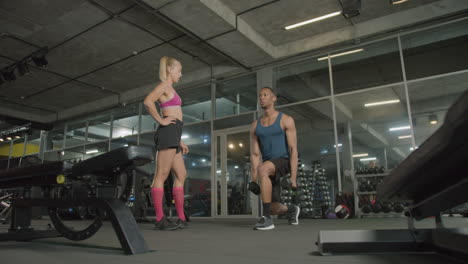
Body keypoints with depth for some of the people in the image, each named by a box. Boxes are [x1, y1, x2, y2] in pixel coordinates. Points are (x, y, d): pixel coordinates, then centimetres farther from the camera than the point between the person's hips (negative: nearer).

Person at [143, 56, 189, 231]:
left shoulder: (170, 90, 28)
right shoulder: (164, 85, -1)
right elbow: (148, 101, -22)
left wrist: (180, 141, 21)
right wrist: (161, 121, -14)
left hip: (172, 135, 10)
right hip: (168, 132, -10)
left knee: (181, 175, 7)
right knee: (162, 175, -10)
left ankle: (181, 218, 10)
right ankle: (160, 219, -7)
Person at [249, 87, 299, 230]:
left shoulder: (286, 120, -3)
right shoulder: (255, 125, 10)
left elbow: (293, 150, -9)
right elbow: (254, 154, 6)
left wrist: (293, 176, -17)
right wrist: (254, 180, -3)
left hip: (283, 162, -5)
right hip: (268, 167, 5)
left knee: (262, 169, -38)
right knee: (274, 209, 2)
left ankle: (267, 218, -31)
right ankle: (292, 209, 40)